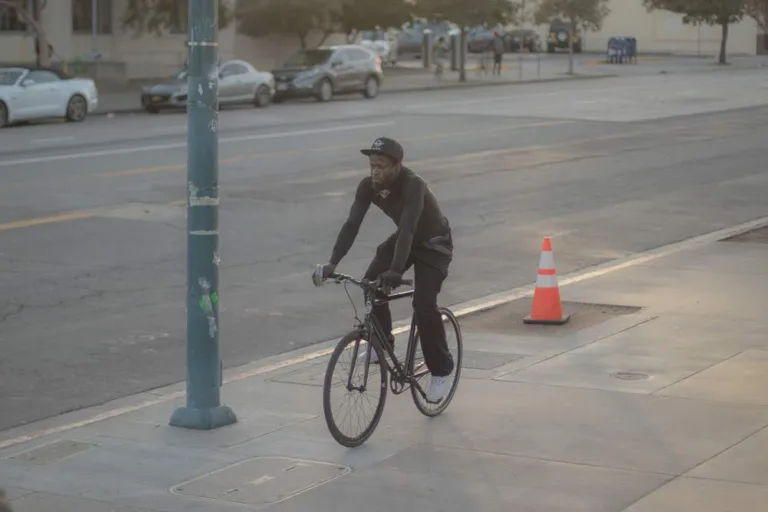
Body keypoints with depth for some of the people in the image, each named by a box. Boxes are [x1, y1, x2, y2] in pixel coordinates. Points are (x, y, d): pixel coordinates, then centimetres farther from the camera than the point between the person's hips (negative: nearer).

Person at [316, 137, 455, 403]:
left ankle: (441, 370, -2)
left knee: (424, 305, -18)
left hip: (433, 243, -6)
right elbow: (352, 224, -22)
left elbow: (407, 228, -45)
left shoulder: (413, 185, -36)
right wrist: (333, 262, -33)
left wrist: (396, 271, -55)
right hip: (404, 238, 6)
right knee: (371, 283, -15)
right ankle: (382, 342, 6)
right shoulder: (368, 186, -18)